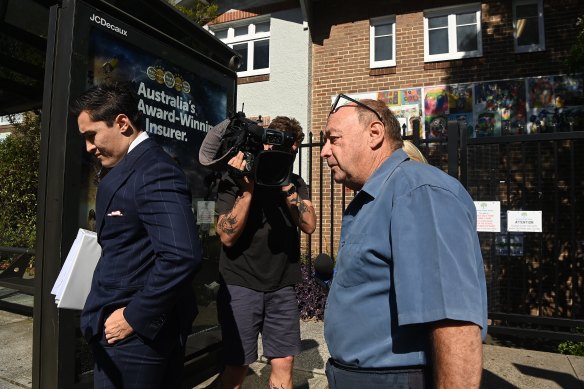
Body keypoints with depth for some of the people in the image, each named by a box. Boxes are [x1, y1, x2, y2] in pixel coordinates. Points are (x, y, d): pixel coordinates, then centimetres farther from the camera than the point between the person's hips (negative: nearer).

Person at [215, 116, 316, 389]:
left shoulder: (295, 183, 7)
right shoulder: (235, 178, -5)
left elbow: (309, 225, -9)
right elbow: (228, 236, -14)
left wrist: (285, 185, -18)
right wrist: (247, 189, -22)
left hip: (282, 287, 4)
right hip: (241, 286, -3)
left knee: (284, 363, 9)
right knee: (237, 366, 6)